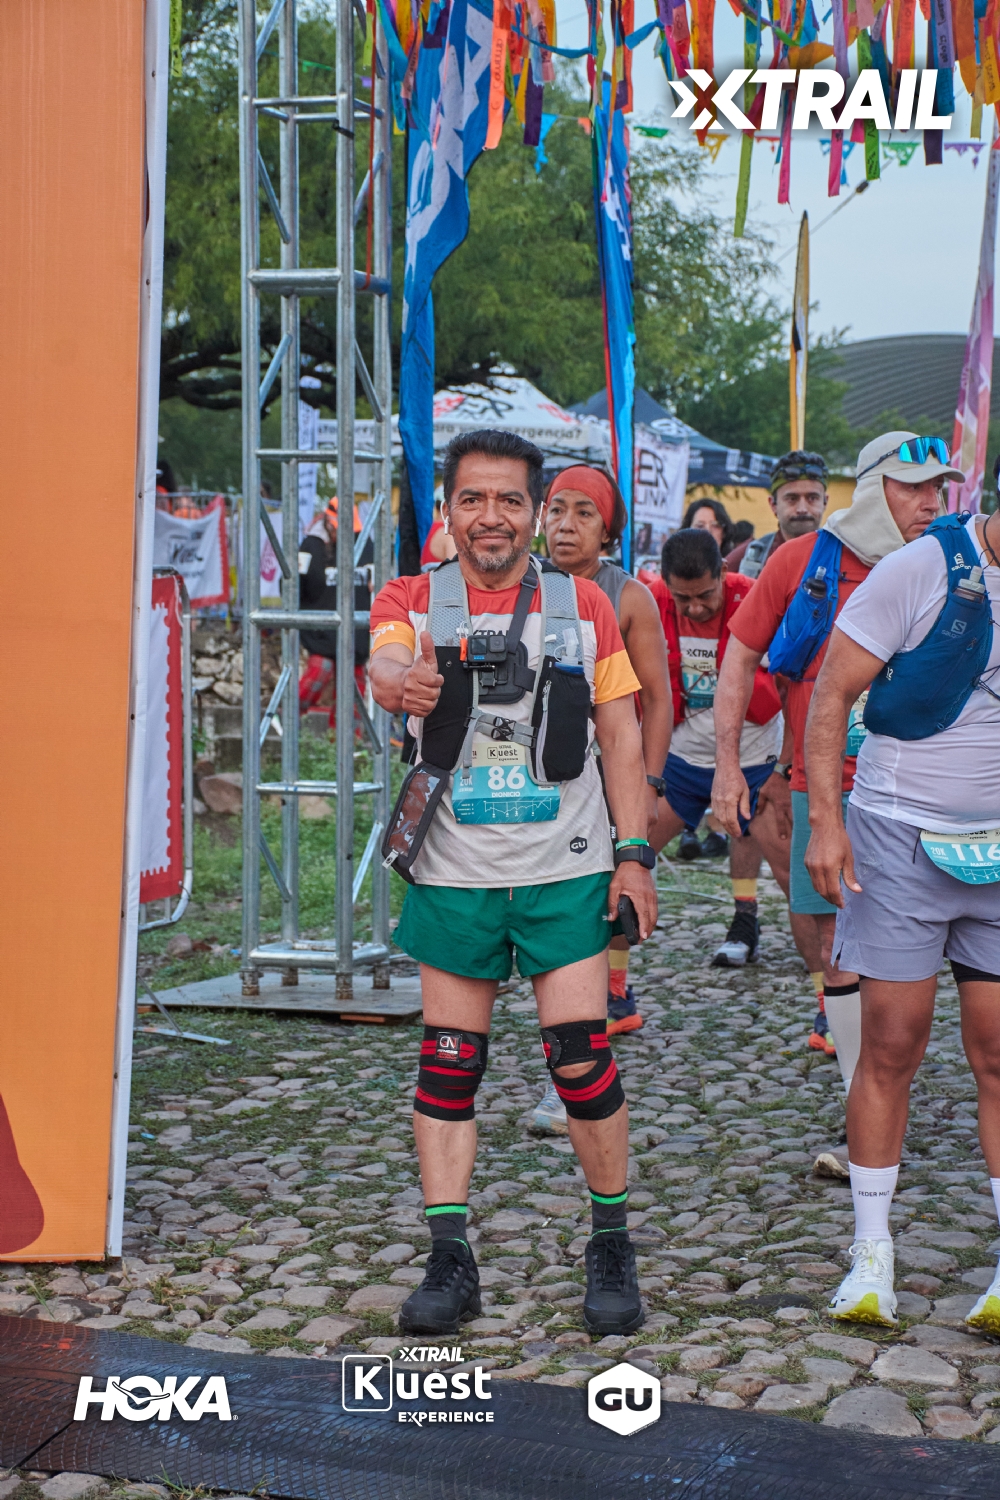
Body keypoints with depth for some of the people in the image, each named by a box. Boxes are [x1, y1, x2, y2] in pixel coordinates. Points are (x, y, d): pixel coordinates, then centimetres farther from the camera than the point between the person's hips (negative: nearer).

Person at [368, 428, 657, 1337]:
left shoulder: (584, 606, 5)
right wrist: (403, 681, -46)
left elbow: (621, 737, 6)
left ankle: (613, 1247, 14)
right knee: (449, 1065, 4)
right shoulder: (413, 603, 2)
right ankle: (450, 1262, 13)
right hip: (454, 875, 1)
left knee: (583, 1058, -4)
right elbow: (384, 665, -21)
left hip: (567, 870, 0)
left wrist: (635, 853, -2)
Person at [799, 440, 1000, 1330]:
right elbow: (833, 694, -6)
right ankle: (872, 1255, 14)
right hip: (902, 838, -2)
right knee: (891, 1049, 1)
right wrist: (826, 817, -15)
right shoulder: (923, 567, -7)